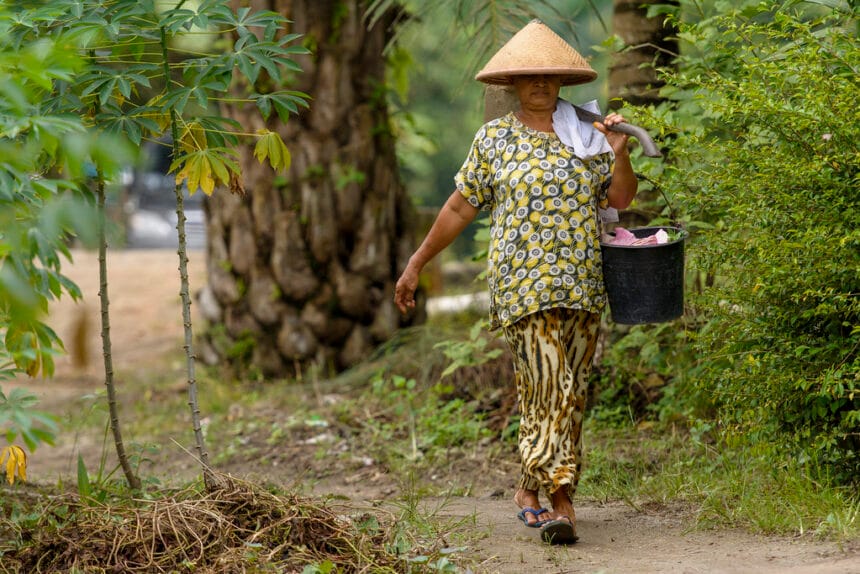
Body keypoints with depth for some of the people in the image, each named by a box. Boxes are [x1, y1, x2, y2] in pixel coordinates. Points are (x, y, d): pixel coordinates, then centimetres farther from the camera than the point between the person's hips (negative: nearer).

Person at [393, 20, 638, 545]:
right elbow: (460, 208, 10)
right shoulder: (495, 138, 6)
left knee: (570, 393, 6)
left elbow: (622, 199, 12)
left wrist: (619, 154, -6)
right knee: (545, 387, -15)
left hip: (583, 286, 4)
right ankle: (561, 500, -16)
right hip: (524, 284, -4)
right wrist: (417, 265, 10)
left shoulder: (587, 136, 12)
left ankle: (531, 488, 22)